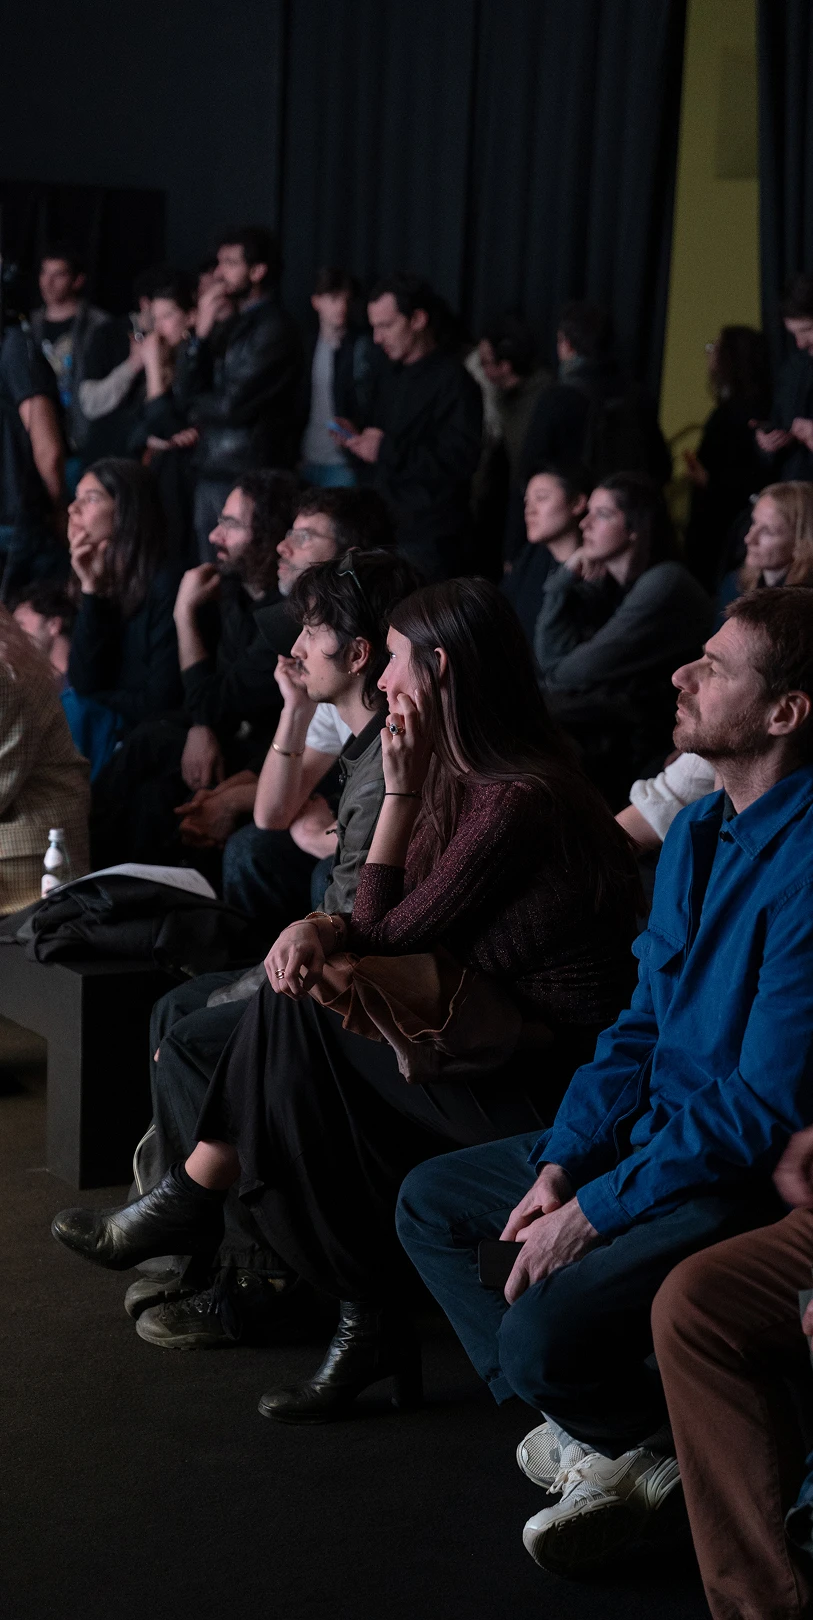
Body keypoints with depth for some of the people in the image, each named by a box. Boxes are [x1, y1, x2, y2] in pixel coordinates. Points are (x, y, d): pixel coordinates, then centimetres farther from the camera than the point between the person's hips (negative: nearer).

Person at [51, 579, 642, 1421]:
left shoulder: (517, 799, -20)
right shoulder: (471, 776, 11)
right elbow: (391, 924, 9)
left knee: (296, 1015, -15)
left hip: (537, 1080, -9)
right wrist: (320, 928, -12)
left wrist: (400, 790, -10)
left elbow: (388, 933, -14)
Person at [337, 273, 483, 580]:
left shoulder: (452, 379, -9)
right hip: (385, 527, 8)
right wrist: (356, 441, 2)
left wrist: (388, 451, -18)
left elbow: (460, 460, -19)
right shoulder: (391, 378, 17)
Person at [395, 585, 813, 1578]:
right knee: (429, 1201, 13)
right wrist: (561, 1162, -1)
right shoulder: (697, 833, 6)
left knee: (541, 1334, -26)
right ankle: (588, 1428, 9)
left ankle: (643, 1449, 7)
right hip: (655, 1128, 10)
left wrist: (593, 1213, -20)